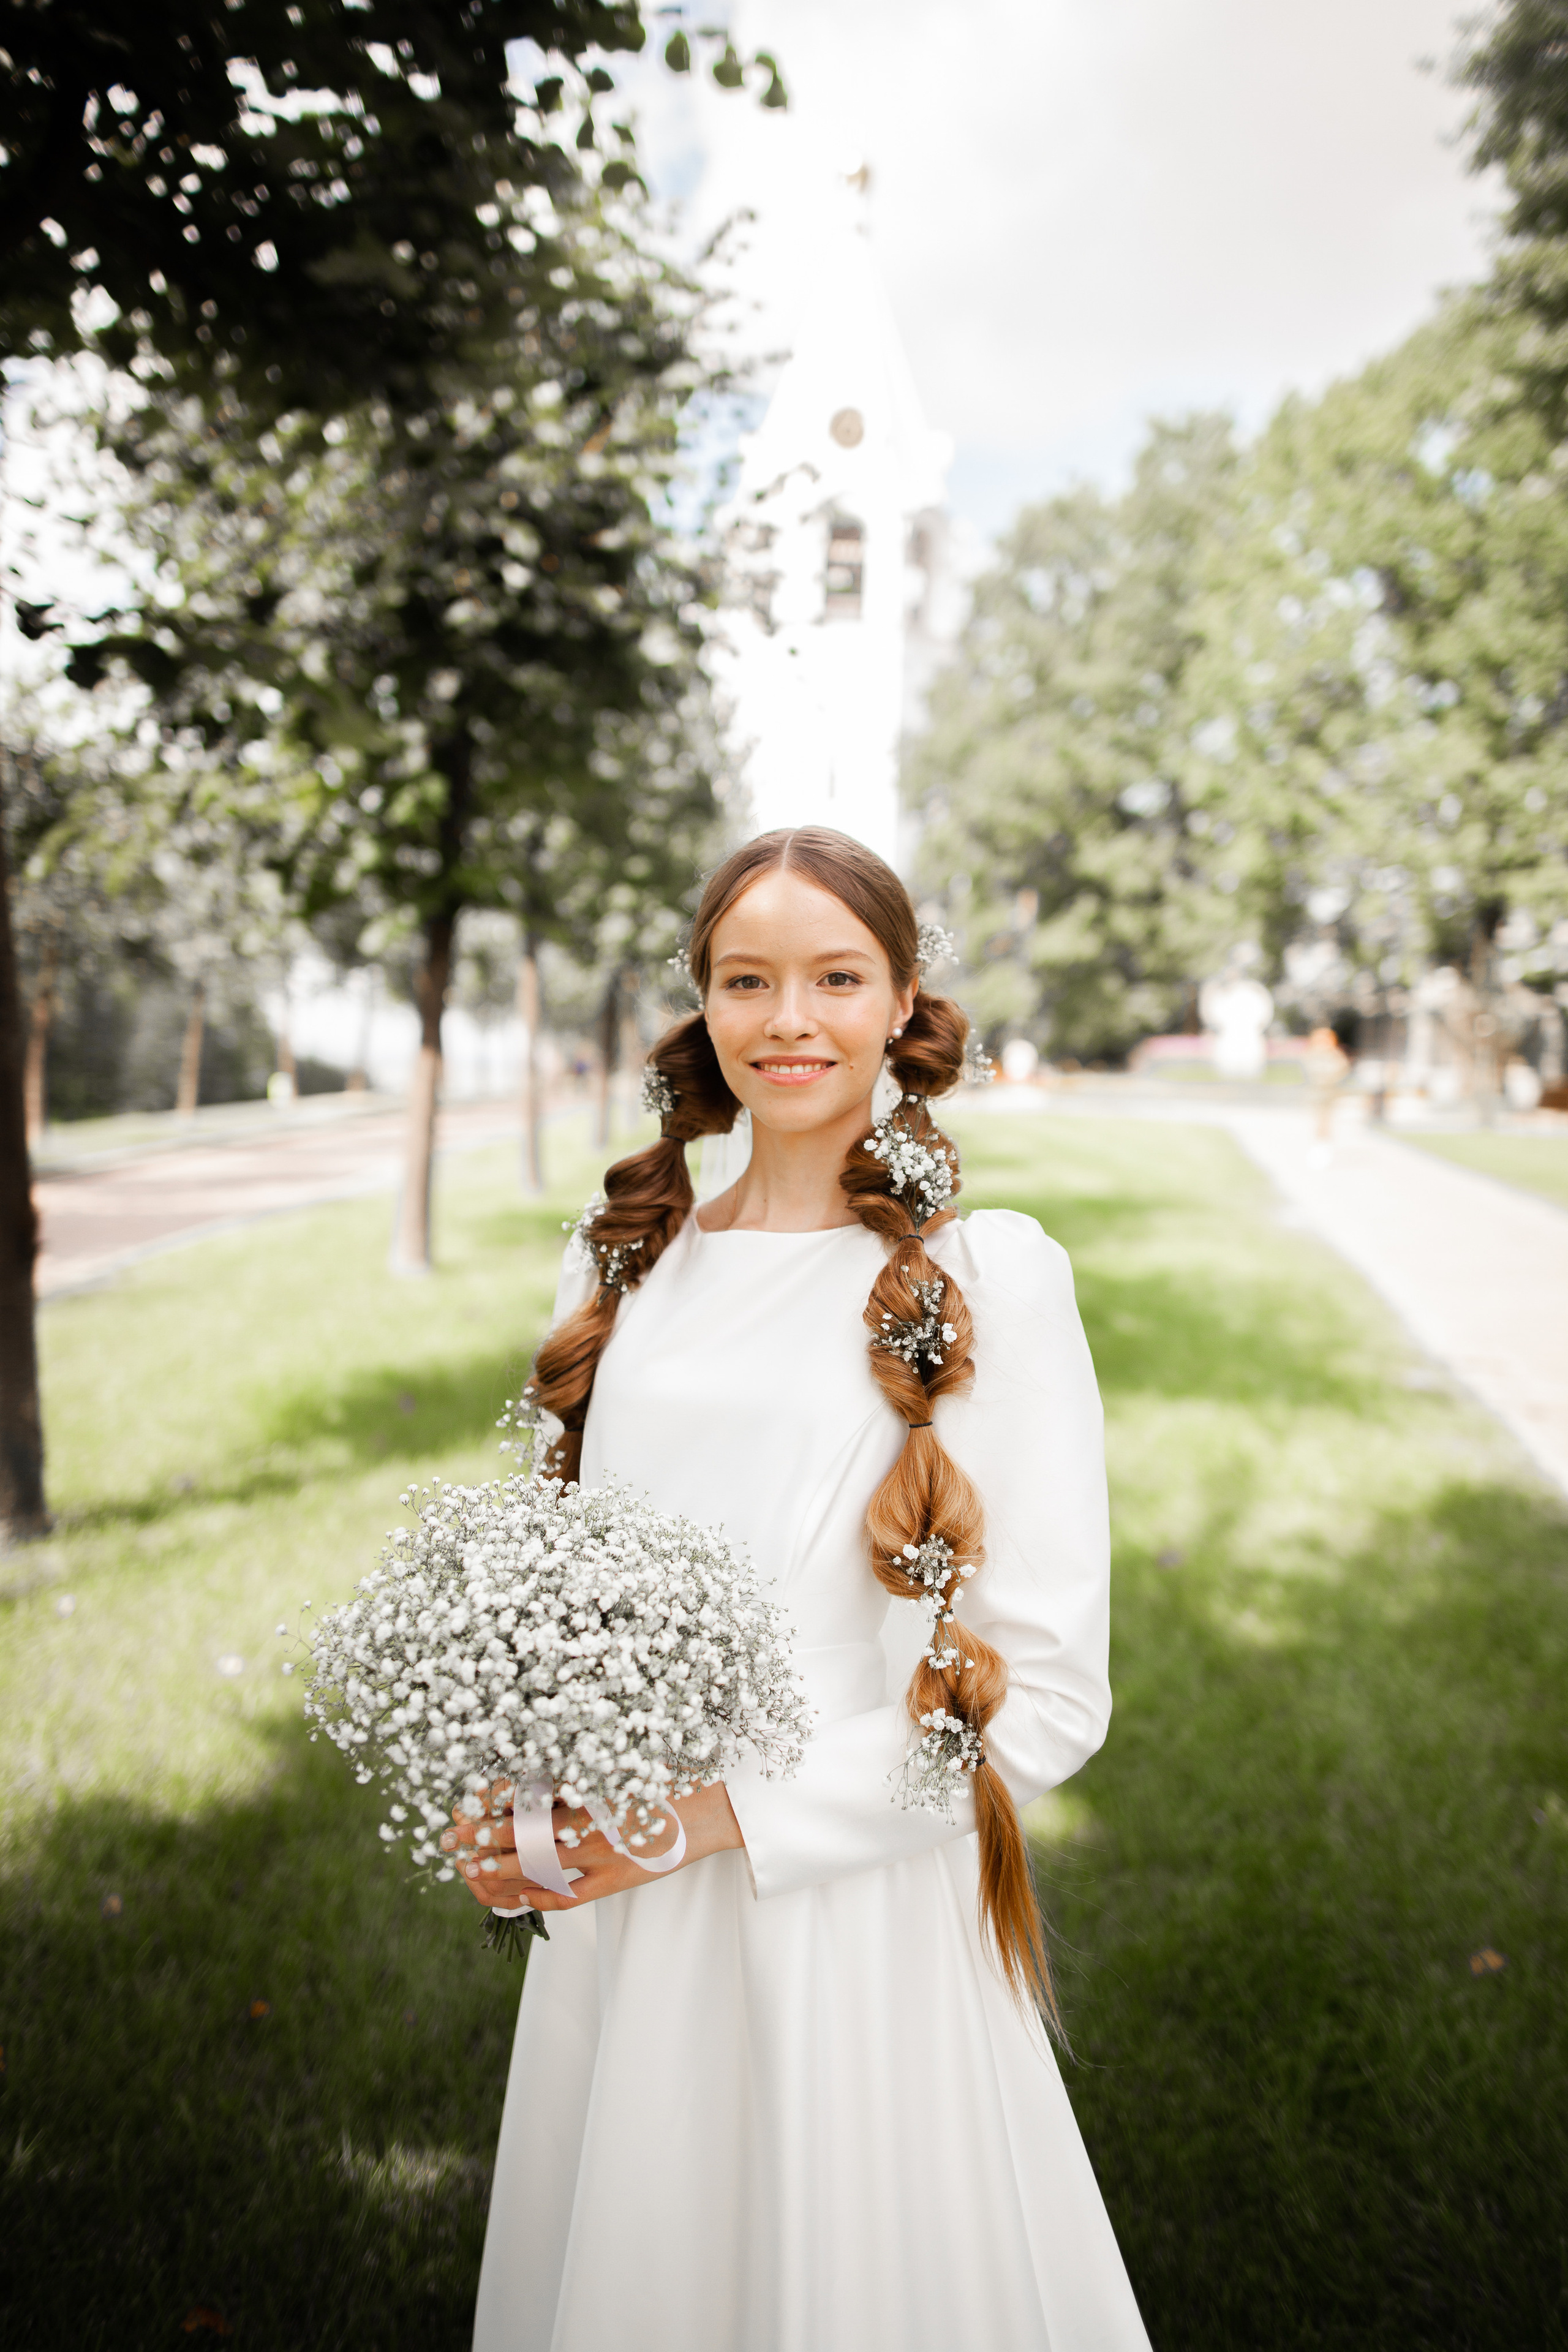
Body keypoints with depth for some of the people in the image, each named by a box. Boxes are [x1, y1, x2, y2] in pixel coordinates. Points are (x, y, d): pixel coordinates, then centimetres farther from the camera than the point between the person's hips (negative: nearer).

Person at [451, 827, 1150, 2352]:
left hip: (856, 1921, -4)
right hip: (621, 1921, 4)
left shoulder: (987, 1276, -11)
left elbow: (1052, 1692, -11)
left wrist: (731, 1813, -16)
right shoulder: (625, 1262, 3)